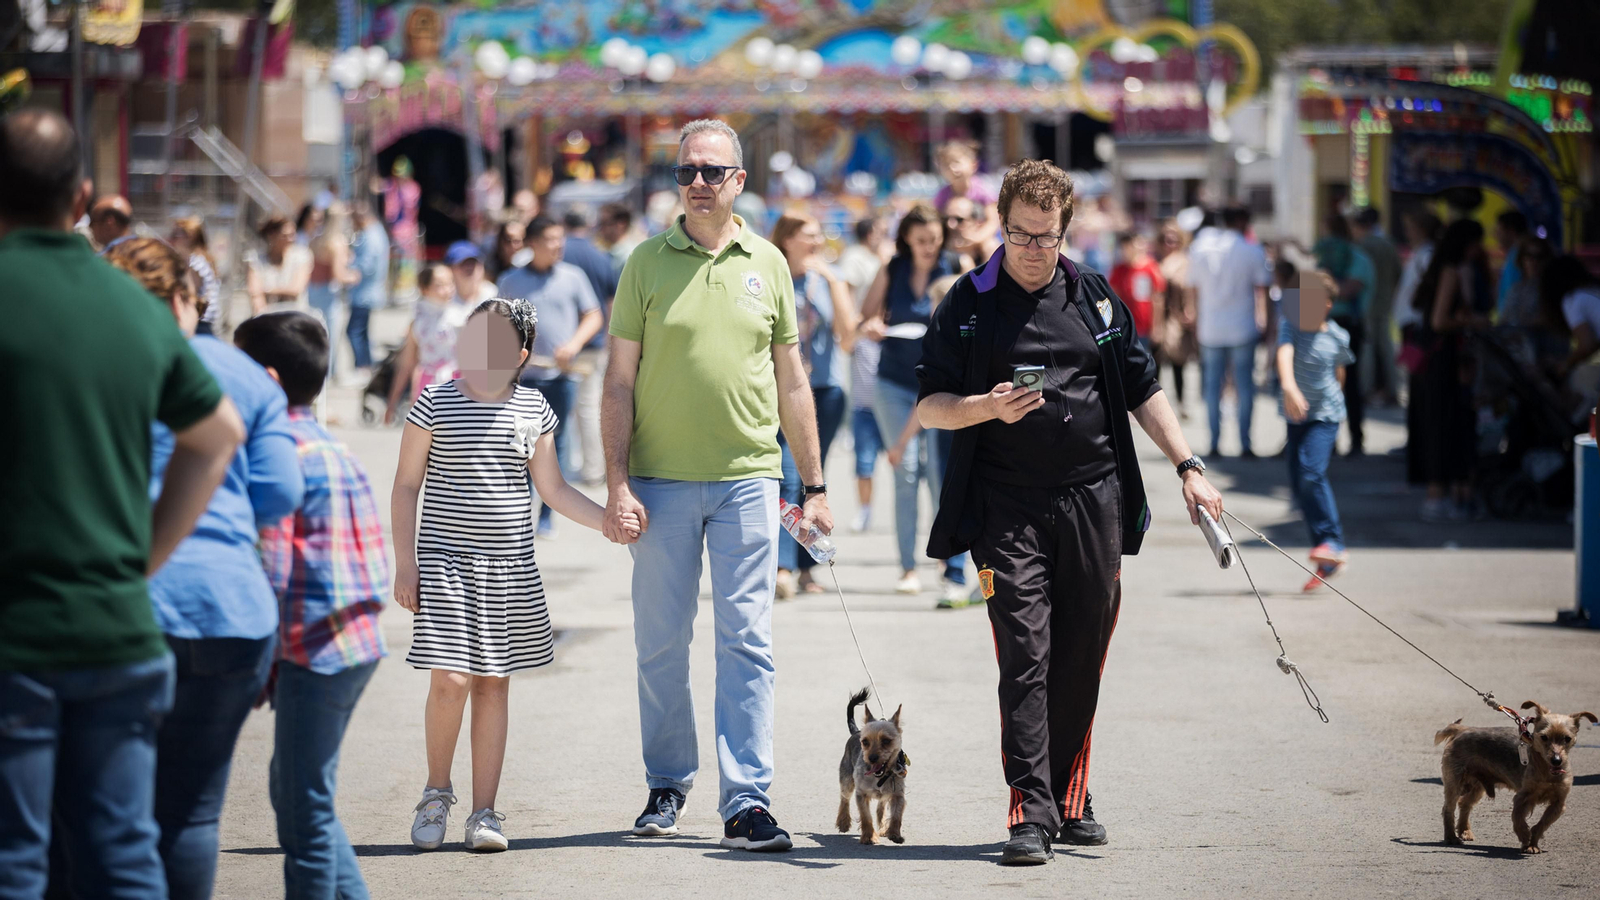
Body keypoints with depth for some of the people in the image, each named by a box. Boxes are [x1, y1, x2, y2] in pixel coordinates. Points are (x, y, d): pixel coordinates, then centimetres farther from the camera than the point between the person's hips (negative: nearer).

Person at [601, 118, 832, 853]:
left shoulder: (767, 263, 8)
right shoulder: (647, 263, 3)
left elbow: (791, 383, 13)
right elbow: (618, 384, 2)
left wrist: (814, 486, 10)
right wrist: (616, 485, -6)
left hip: (747, 480, 0)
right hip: (661, 482, 0)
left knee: (746, 641, -5)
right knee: (661, 644, 6)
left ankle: (746, 801, -6)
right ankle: (667, 784, 22)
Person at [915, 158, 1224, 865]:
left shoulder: (1094, 297, 11)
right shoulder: (969, 304, 2)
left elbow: (1142, 390, 17)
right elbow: (929, 406, 1)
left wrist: (1188, 468, 10)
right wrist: (988, 407, -18)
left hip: (1095, 500, 3)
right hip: (1009, 508, -3)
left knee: (1082, 660, 7)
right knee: (1025, 657, -11)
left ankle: (1069, 798, 19)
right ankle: (1030, 811, -12)